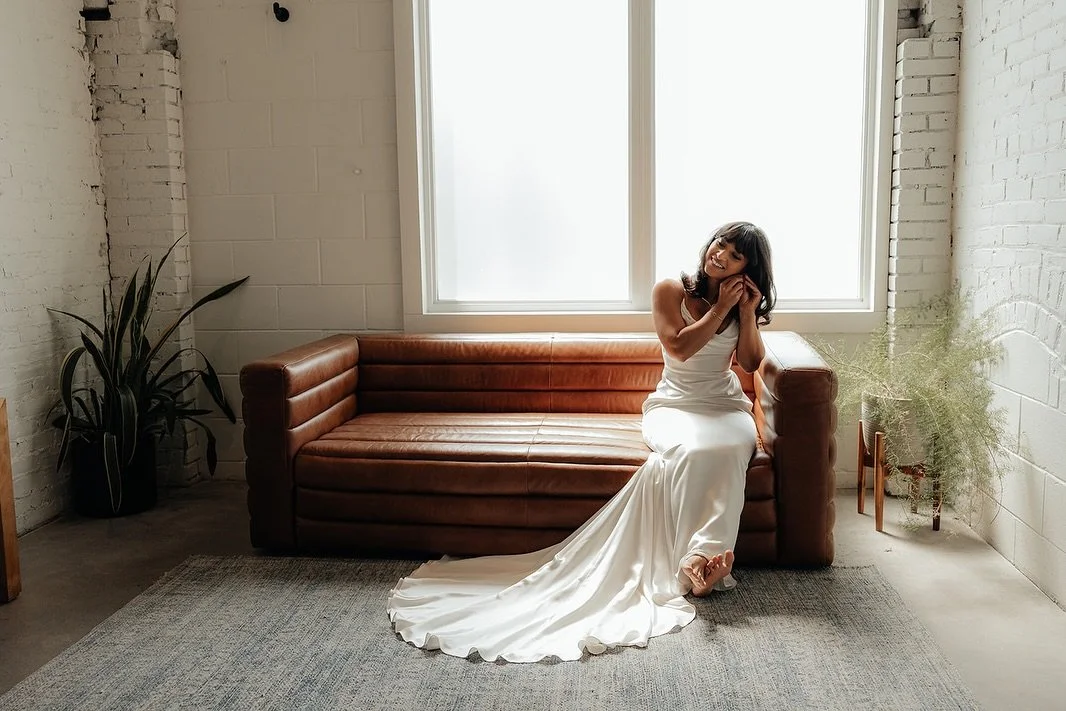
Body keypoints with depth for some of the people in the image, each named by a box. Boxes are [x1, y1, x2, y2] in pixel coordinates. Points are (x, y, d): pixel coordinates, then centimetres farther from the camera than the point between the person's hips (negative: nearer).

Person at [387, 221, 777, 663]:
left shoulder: (743, 302, 11)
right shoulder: (670, 291, 1)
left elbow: (751, 363, 5)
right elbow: (679, 346, -11)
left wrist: (748, 311, -6)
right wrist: (721, 308, -10)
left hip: (726, 408, 3)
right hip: (674, 405, -2)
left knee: (727, 448, -36)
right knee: (688, 451, -39)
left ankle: (699, 559, -39)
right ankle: (705, 559, -37)